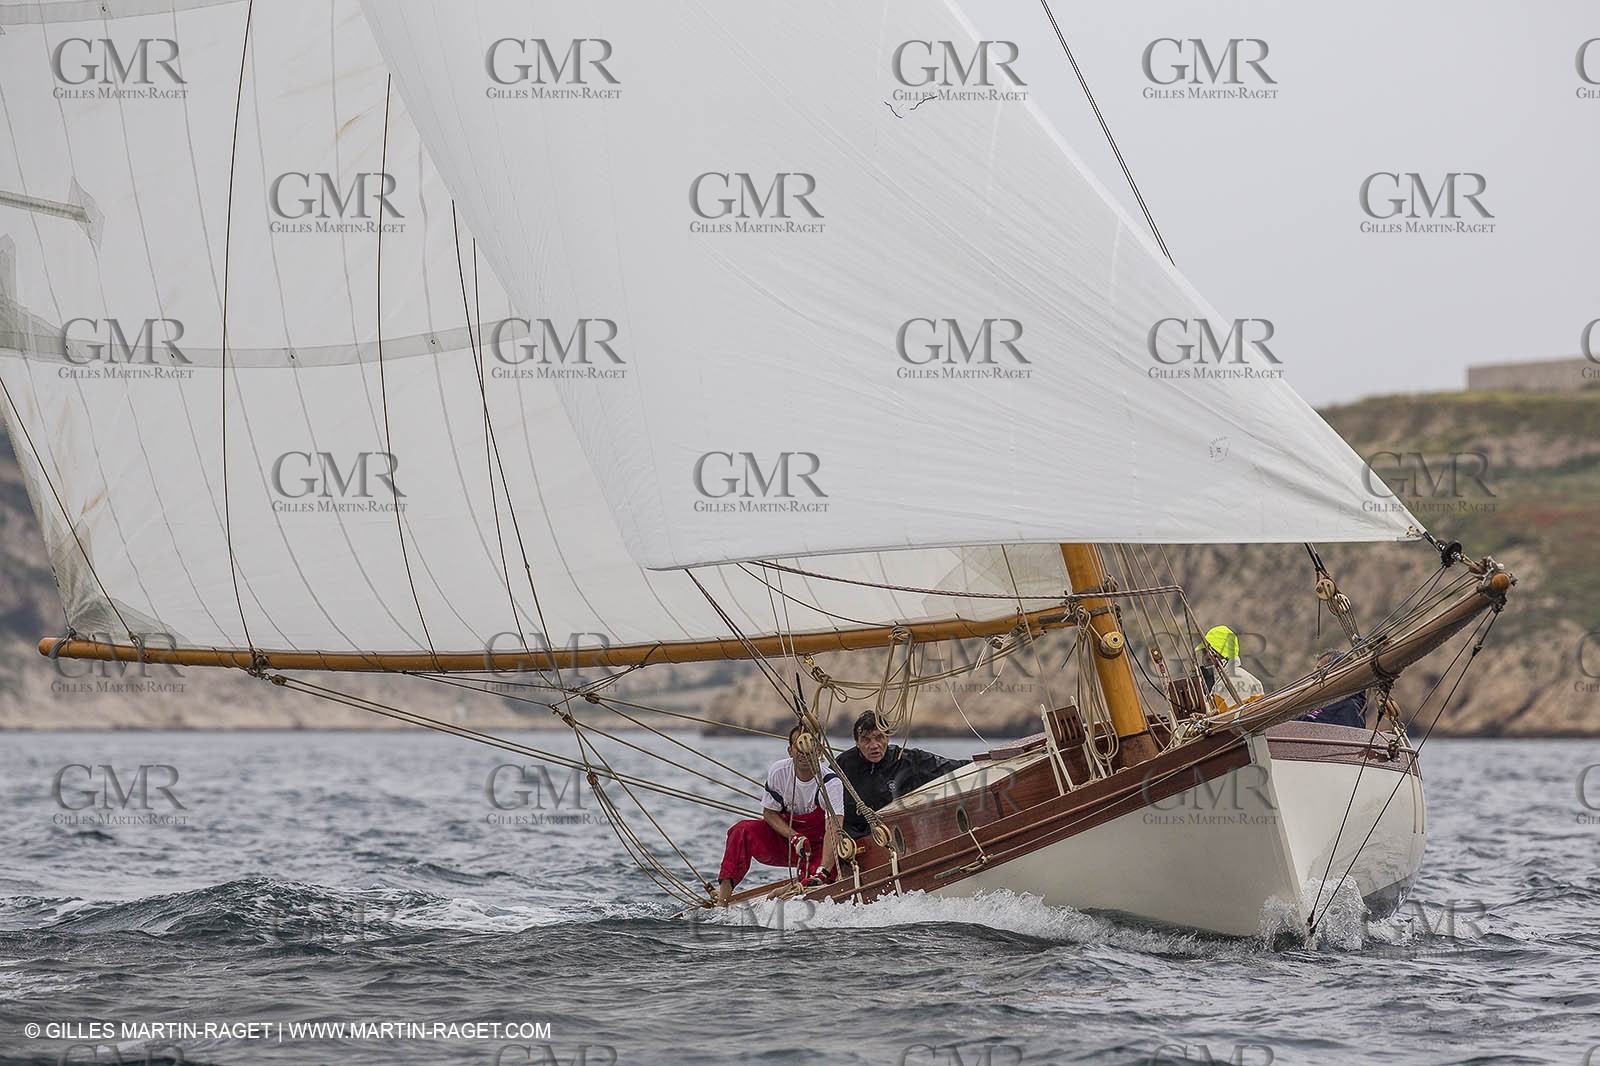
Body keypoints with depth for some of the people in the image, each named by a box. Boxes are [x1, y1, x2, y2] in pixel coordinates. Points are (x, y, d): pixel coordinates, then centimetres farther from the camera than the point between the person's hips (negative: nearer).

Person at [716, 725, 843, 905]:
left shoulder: (830, 782, -23)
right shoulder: (778, 772, -12)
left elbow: (833, 829, -35)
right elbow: (769, 813, -1)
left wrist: (822, 872, -48)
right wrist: (794, 837, -20)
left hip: (819, 847, -3)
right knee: (742, 831, -23)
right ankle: (723, 898, -25)